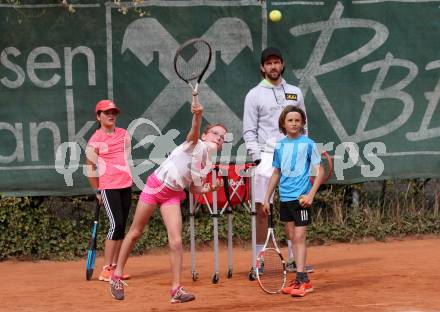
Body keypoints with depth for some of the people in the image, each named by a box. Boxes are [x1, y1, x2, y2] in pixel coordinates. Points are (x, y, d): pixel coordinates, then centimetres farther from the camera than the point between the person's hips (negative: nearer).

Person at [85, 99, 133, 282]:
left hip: (126, 185, 5)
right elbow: (90, 168, 0)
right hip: (108, 186, -5)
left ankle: (115, 267, 13)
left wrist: (126, 177, 14)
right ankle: (106, 270, -12)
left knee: (121, 226, 6)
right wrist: (97, 191, 2)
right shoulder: (95, 140, -3)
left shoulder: (124, 135, 11)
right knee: (116, 224, -15)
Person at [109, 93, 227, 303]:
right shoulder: (196, 145, -11)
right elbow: (194, 132, -35)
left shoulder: (207, 165, 8)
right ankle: (117, 275, 22)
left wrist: (211, 188, -3)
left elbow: (195, 189, 15)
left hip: (173, 195, 5)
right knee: (135, 233, 7)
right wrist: (198, 115, -55)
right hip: (155, 185, -5)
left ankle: (176, 289, -5)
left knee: (176, 241, -11)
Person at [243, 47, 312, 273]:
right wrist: (257, 158, -10)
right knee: (262, 209, -4)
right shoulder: (254, 95, 4)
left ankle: (293, 259, 12)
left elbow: (302, 126, 16)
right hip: (267, 158, -3)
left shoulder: (295, 93, 14)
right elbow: (249, 131, 1)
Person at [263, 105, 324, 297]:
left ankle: (301, 279, -9)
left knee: (299, 238, -9)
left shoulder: (307, 144, -4)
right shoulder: (280, 146, 10)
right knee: (293, 238, 8)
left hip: (301, 198, -6)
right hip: (284, 198, 6)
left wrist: (310, 195, -13)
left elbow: (320, 171, -4)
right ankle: (302, 280, 13)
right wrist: (267, 198, 15)